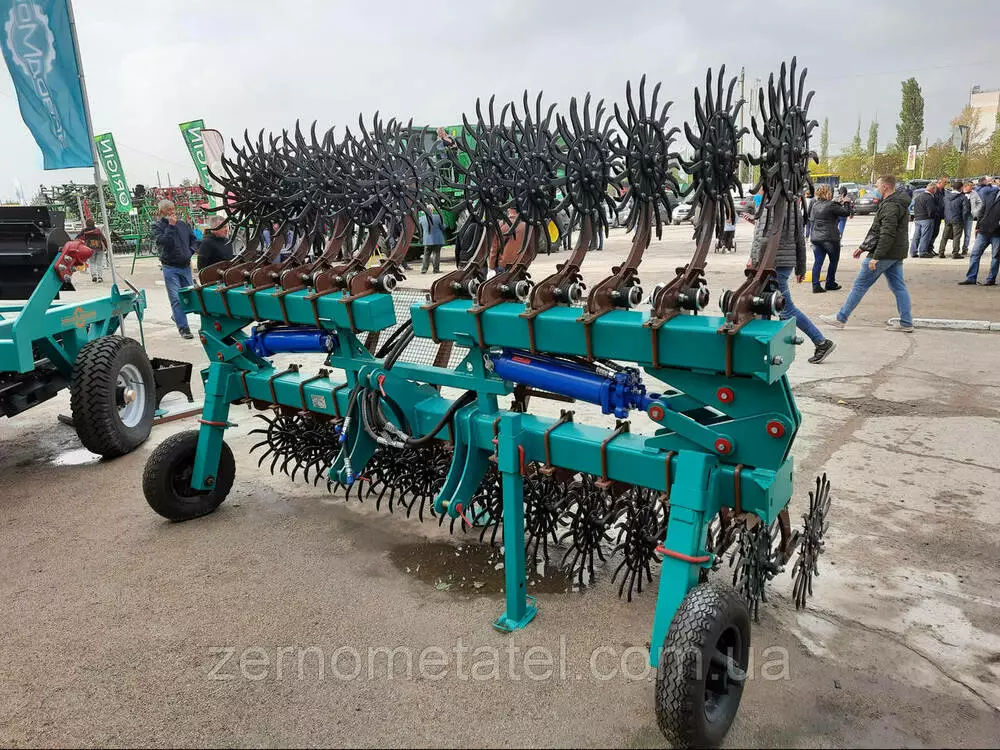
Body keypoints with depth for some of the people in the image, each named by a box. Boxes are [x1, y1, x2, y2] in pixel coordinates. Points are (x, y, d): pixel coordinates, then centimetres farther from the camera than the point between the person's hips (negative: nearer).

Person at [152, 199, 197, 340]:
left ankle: (177, 316, 38)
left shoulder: (183, 224, 9)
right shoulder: (157, 226, -3)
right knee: (176, 299, -8)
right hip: (170, 268, -5)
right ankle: (183, 328, -6)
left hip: (186, 266, 5)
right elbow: (163, 241, -19)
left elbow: (193, 238, 23)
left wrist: (190, 253, 9)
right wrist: (170, 226, -20)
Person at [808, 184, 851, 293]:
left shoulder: (815, 205, 6)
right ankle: (830, 284, 19)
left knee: (817, 262, 4)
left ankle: (815, 286, -3)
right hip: (830, 238, -5)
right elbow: (846, 213, -8)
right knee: (834, 261, 13)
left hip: (816, 238, 5)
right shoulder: (831, 205, -14)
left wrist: (840, 204, 15)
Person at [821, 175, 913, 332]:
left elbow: (887, 235, -26)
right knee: (898, 287, 9)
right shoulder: (898, 204, 19)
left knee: (860, 285, -3)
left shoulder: (890, 206, -17)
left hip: (884, 254, -10)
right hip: (896, 254, 10)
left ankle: (841, 318, 4)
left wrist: (876, 257, -27)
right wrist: (863, 247, 27)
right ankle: (906, 323, 10)